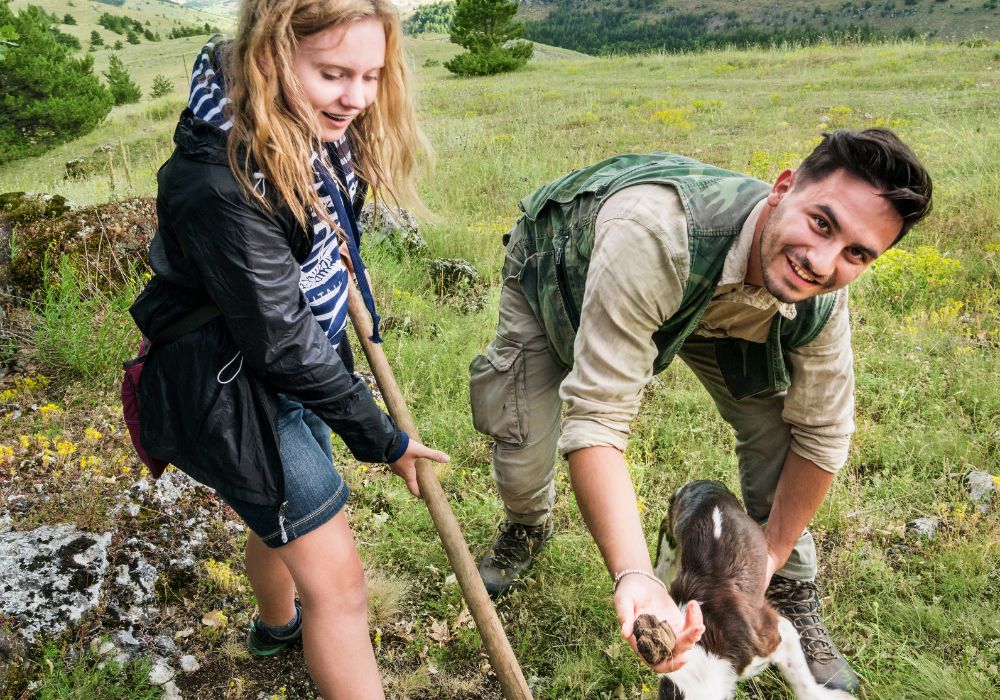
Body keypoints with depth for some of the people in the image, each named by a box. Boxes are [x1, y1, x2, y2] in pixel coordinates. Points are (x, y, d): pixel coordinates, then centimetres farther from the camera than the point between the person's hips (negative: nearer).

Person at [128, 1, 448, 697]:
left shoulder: (316, 129, -9)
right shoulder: (219, 184, -34)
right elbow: (282, 345, -28)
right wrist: (383, 440, -19)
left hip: (300, 366, 9)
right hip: (229, 389, -9)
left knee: (286, 513, 31)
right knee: (337, 579, -3)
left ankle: (278, 623, 61)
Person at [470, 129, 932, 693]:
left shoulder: (821, 302, -28)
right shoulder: (650, 234, -49)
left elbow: (821, 433, -12)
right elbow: (596, 419, -48)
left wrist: (769, 560, -6)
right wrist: (635, 577, -58)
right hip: (556, 271, -3)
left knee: (773, 413, -10)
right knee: (524, 449, -14)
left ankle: (793, 596, 16)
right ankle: (528, 528, 27)